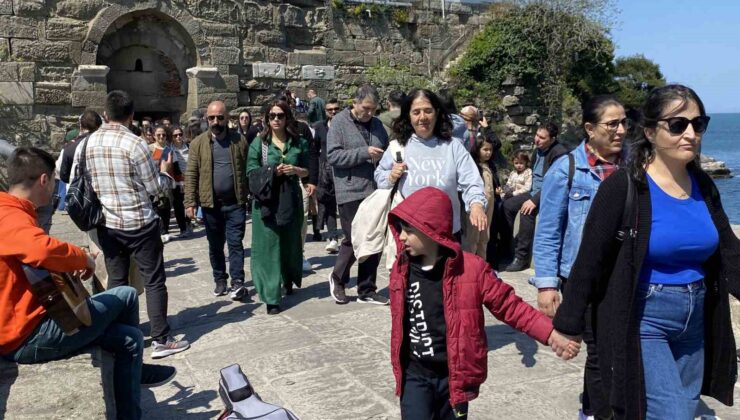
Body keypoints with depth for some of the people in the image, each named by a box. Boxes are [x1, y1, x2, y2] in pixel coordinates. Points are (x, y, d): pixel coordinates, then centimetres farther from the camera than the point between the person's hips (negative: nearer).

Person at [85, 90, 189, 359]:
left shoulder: (89, 142, 1)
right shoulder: (134, 143, -15)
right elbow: (155, 189, -10)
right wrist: (165, 171, 9)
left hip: (107, 224, 5)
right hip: (139, 223, -5)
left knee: (116, 282, 13)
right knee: (154, 281, 3)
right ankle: (161, 340, 5)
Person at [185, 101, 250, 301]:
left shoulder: (240, 140, 1)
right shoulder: (198, 143, 1)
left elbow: (249, 170, 1)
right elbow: (191, 175, -1)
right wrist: (190, 202, -8)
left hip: (235, 203, -1)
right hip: (210, 203, 2)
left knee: (235, 243, -3)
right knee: (215, 246, 12)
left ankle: (238, 283, -1)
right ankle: (220, 280, 25)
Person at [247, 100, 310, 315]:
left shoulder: (299, 142, 7)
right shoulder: (259, 142, 2)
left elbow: (307, 170, 11)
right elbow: (251, 171, -1)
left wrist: (295, 170, -10)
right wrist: (272, 171, -16)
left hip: (291, 198, 2)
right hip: (266, 199, -2)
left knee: (291, 242, 12)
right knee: (269, 246, -4)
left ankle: (289, 281, 37)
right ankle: (271, 297, 0)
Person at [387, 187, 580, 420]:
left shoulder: (471, 269, -14)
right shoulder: (401, 270, -3)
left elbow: (510, 306, -7)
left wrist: (551, 335, -13)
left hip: (454, 375, -1)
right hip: (415, 375, 1)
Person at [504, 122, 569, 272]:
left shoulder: (560, 153, -21)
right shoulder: (538, 149, 7)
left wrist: (535, 200, -29)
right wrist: (532, 196, 12)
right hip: (535, 192, 10)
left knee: (527, 212, -31)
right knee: (507, 206, 3)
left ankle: (522, 258, -20)